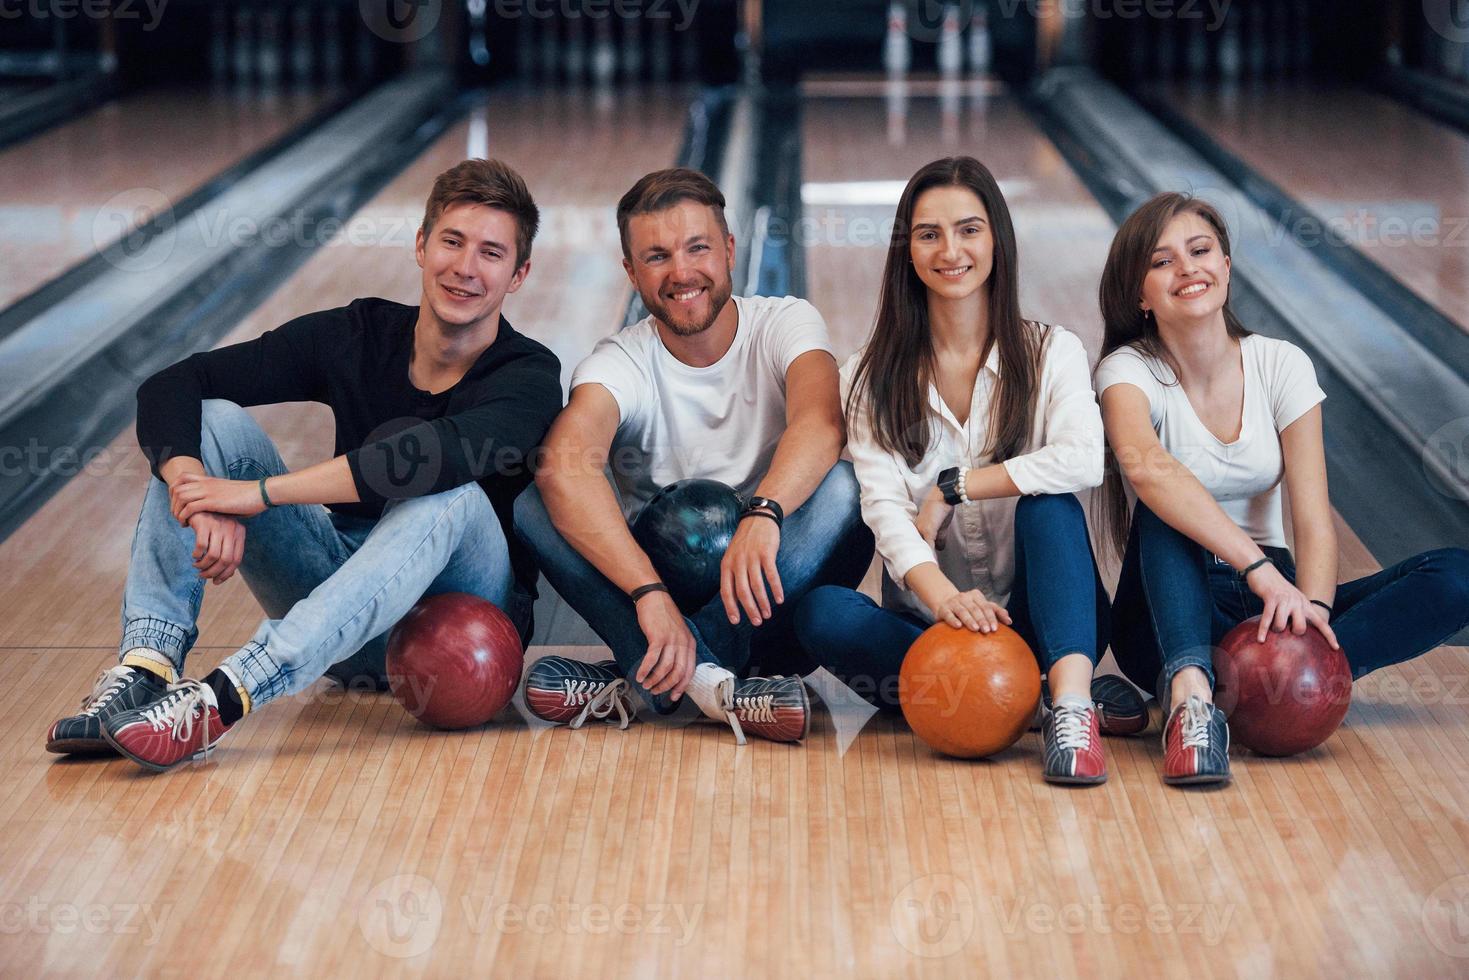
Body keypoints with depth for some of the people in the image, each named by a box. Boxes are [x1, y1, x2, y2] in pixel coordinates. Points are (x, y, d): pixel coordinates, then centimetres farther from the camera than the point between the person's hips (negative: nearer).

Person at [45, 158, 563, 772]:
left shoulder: (530, 377, -15)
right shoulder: (358, 335, -3)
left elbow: (440, 453, -38)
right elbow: (169, 388, -11)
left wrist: (260, 492, -40)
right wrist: (200, 496, -33)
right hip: (343, 580, 4)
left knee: (450, 496, -37)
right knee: (211, 421, -12)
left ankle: (222, 699, -50)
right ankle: (146, 665, -30)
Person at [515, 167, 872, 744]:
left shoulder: (783, 324, -6)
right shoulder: (622, 362, -7)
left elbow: (820, 425, -29)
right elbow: (564, 463, -29)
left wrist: (762, 514, -50)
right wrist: (650, 593, -44)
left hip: (769, 597, 0)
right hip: (655, 584, 0)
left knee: (841, 489, -30)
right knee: (535, 503, -22)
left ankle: (643, 681, -33)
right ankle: (710, 680, -38)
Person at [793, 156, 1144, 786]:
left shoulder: (1051, 353, 3)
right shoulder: (872, 377, 4)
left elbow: (1083, 461, -19)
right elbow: (884, 508, -12)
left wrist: (953, 487, -15)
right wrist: (942, 596, -31)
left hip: (1038, 618, -1)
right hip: (924, 624, 1)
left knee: (1048, 505, -29)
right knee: (823, 615, -28)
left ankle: (1070, 704, -44)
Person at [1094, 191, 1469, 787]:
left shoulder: (1280, 365, -1)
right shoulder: (1130, 370, -10)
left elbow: (1313, 517, -11)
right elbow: (1145, 464, -34)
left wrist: (1313, 603, -33)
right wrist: (1261, 570, -45)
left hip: (1268, 599, 3)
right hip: (1174, 611, -3)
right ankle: (1191, 697, -49)